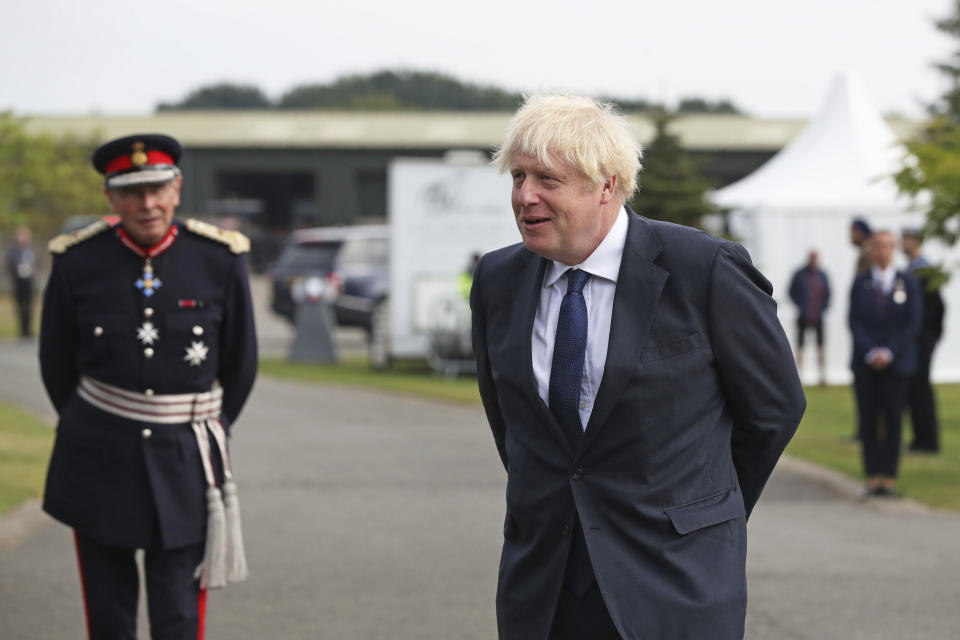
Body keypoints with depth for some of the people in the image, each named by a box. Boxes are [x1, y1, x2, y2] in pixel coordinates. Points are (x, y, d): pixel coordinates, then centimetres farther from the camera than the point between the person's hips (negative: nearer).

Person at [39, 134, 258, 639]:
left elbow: (241, 361, 7)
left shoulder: (220, 260, -8)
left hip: (184, 464, -1)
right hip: (98, 463, 1)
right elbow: (56, 363, 8)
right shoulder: (77, 262, -8)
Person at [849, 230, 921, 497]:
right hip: (865, 362, 1)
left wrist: (888, 353, -10)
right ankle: (872, 479, 1)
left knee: (892, 419, -3)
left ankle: (889, 479, 1)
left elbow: (913, 323, -1)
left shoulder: (908, 283, 3)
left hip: (896, 362, -1)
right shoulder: (860, 284, 6)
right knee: (868, 419, -2)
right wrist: (870, 353, -11)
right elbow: (854, 322, 2)